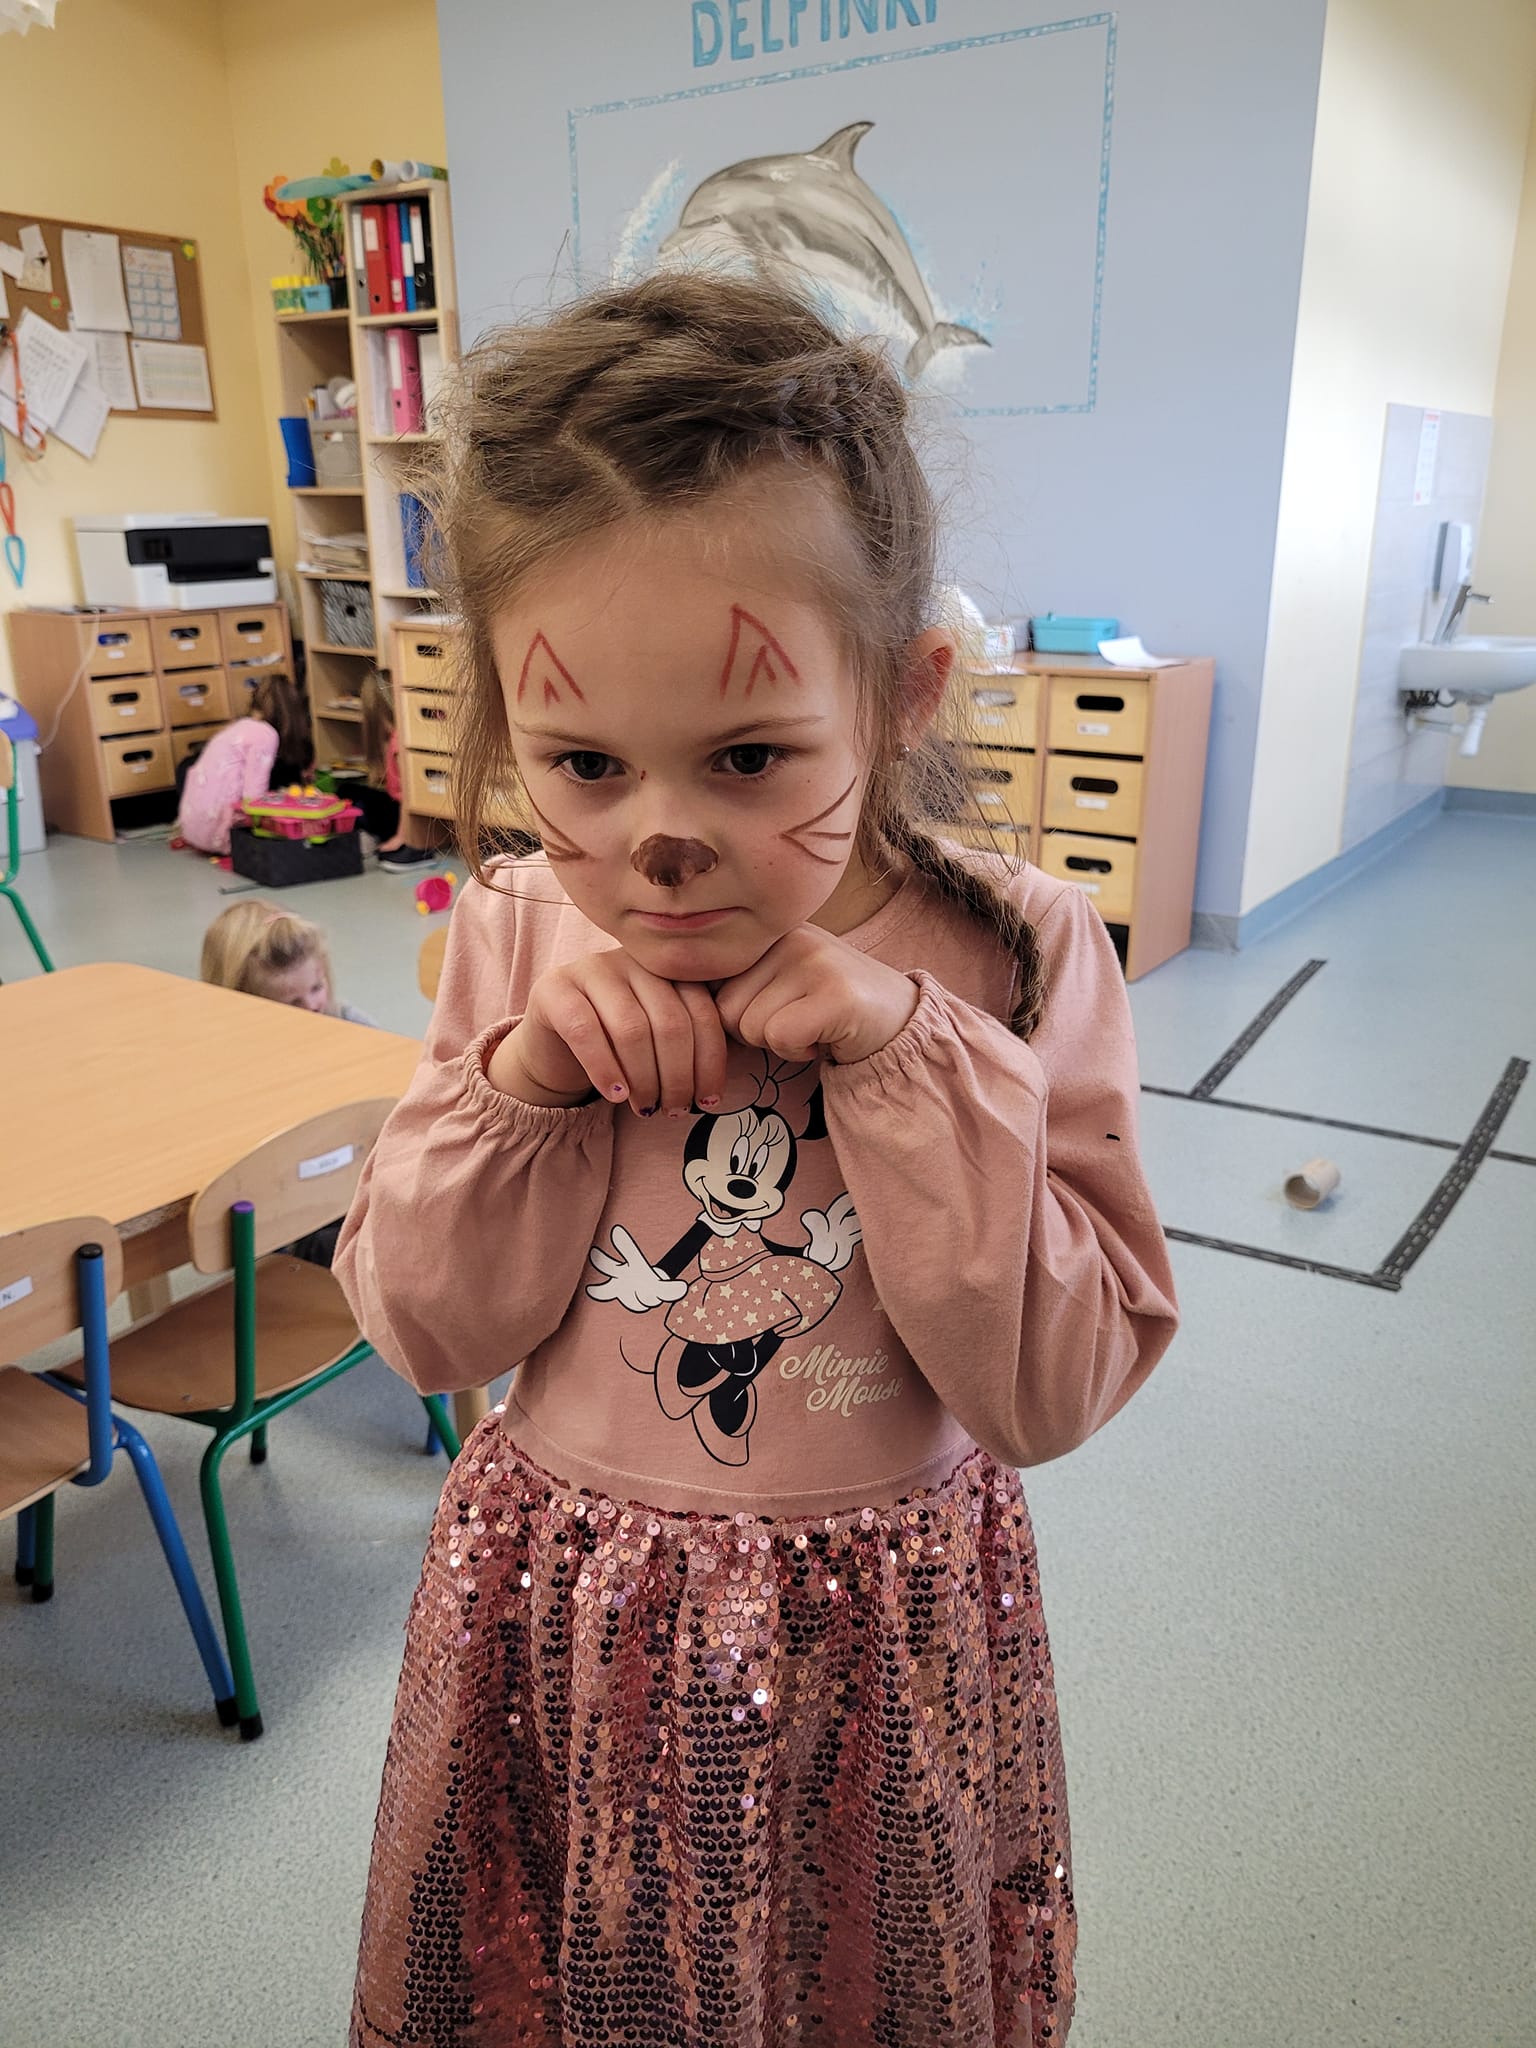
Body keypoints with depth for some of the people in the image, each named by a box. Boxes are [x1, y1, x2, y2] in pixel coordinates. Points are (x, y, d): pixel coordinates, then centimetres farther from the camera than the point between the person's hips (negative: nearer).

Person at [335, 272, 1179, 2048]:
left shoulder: (1014, 955, -17)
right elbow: (427, 1332, -6)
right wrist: (518, 1082, -24)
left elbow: (1059, 1388, -17)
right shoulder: (515, 937, -11)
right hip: (561, 1616, 2)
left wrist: (911, 1057, -29)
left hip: (869, 1622, -1)